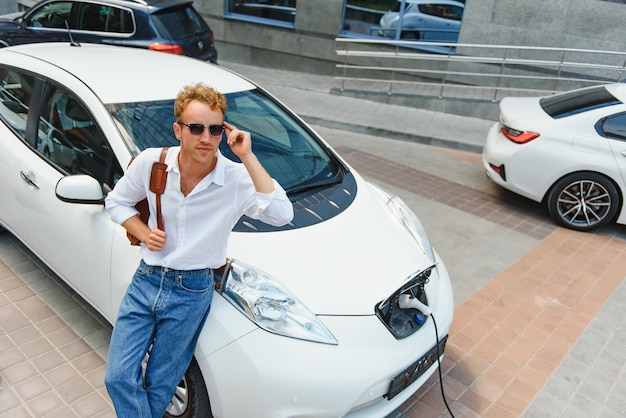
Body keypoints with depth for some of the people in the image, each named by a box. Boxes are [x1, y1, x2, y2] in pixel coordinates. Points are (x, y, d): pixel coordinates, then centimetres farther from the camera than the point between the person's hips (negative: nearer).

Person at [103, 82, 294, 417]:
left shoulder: (238, 179, -17)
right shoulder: (150, 162, -9)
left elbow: (281, 214, -32)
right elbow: (116, 202, 8)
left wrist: (248, 157, -31)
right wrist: (143, 233, -10)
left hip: (192, 293, -2)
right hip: (145, 280, 3)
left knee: (159, 386, 14)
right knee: (118, 377, 5)